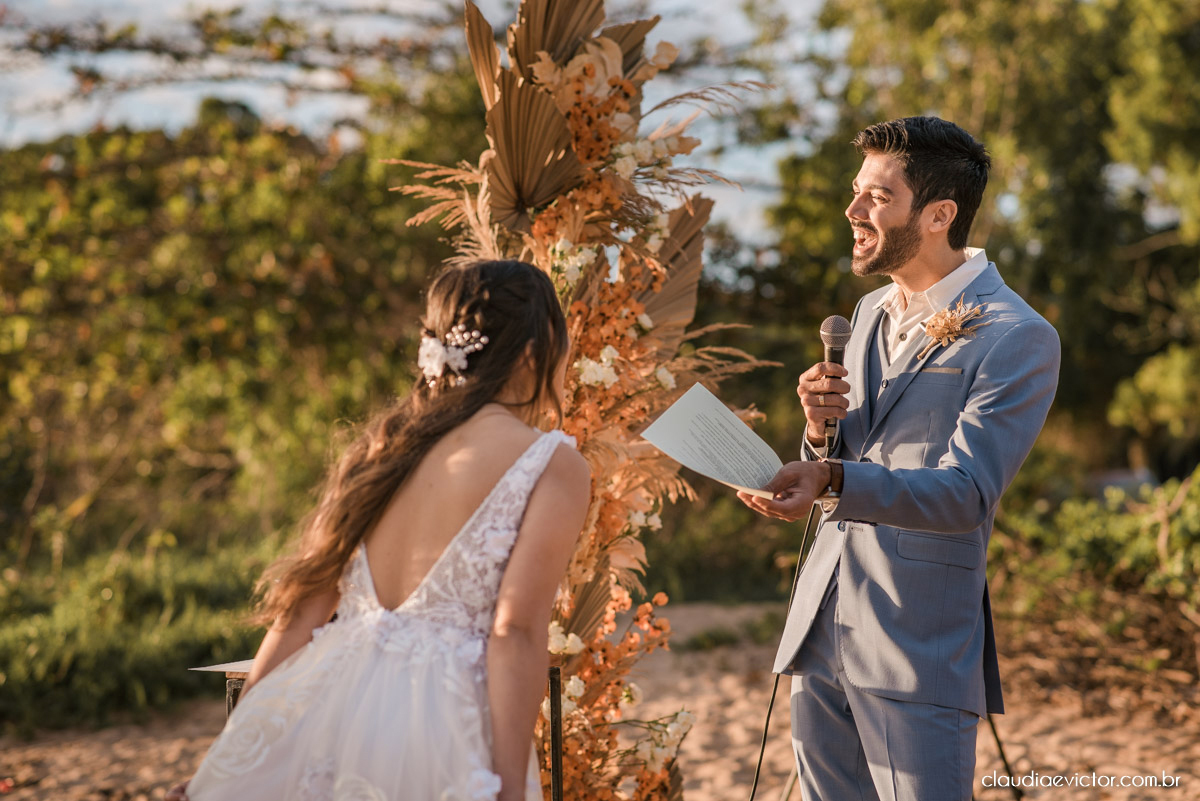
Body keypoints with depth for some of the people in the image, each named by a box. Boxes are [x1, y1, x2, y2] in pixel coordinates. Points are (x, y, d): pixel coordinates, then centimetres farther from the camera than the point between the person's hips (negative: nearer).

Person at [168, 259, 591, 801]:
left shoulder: (384, 442, 14)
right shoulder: (553, 464, -2)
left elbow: (301, 608, 11)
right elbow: (515, 633, -12)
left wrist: (230, 757, 14)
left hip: (324, 712, 5)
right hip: (440, 737, -5)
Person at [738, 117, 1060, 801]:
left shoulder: (1017, 338, -10)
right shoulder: (872, 312, 15)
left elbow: (966, 492, -19)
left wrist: (833, 481, -34)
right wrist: (822, 428, -2)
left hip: (921, 650, -7)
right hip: (822, 636, 7)